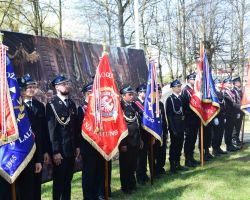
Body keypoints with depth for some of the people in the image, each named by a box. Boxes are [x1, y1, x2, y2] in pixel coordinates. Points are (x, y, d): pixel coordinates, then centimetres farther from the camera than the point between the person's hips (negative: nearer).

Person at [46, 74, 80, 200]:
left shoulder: (72, 104, 12)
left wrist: (77, 146, 9)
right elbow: (51, 129, -13)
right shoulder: (51, 105, -8)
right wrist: (55, 151, -16)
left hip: (71, 149, 6)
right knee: (58, 180, 3)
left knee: (68, 180, 14)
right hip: (59, 149, -6)